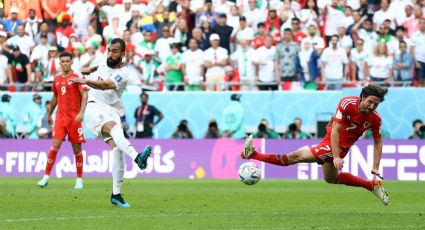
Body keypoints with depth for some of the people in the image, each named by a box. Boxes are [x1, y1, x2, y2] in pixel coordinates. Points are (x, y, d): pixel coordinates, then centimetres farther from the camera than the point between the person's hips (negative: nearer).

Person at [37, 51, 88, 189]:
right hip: (60, 117, 3)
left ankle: (79, 180, 10)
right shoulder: (57, 79, 12)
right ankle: (46, 177, -6)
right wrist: (49, 114, 30)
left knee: (77, 149, 1)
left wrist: (81, 113, -24)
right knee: (55, 145, -8)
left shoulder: (77, 78, -3)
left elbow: (84, 95, -12)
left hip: (74, 118, -3)